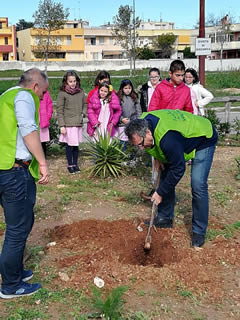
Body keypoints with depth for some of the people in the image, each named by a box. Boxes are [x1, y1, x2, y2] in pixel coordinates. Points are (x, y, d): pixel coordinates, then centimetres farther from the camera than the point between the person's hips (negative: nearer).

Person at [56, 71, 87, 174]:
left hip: (78, 123, 4)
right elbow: (59, 110, -7)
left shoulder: (81, 92, 6)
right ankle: (70, 165, 16)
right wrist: (62, 125, -11)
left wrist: (83, 113, 1)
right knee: (69, 145, 2)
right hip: (68, 124, -4)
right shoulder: (62, 93, -7)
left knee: (76, 145, 11)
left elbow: (85, 104, 20)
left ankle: (75, 164, 23)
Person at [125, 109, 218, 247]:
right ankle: (165, 218, 19)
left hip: (204, 139, -8)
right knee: (166, 175, 6)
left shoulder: (167, 139, -43)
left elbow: (178, 169, -33)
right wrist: (158, 158, -5)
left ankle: (199, 232, -5)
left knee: (198, 185, -17)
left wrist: (160, 193, -24)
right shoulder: (142, 122, -18)